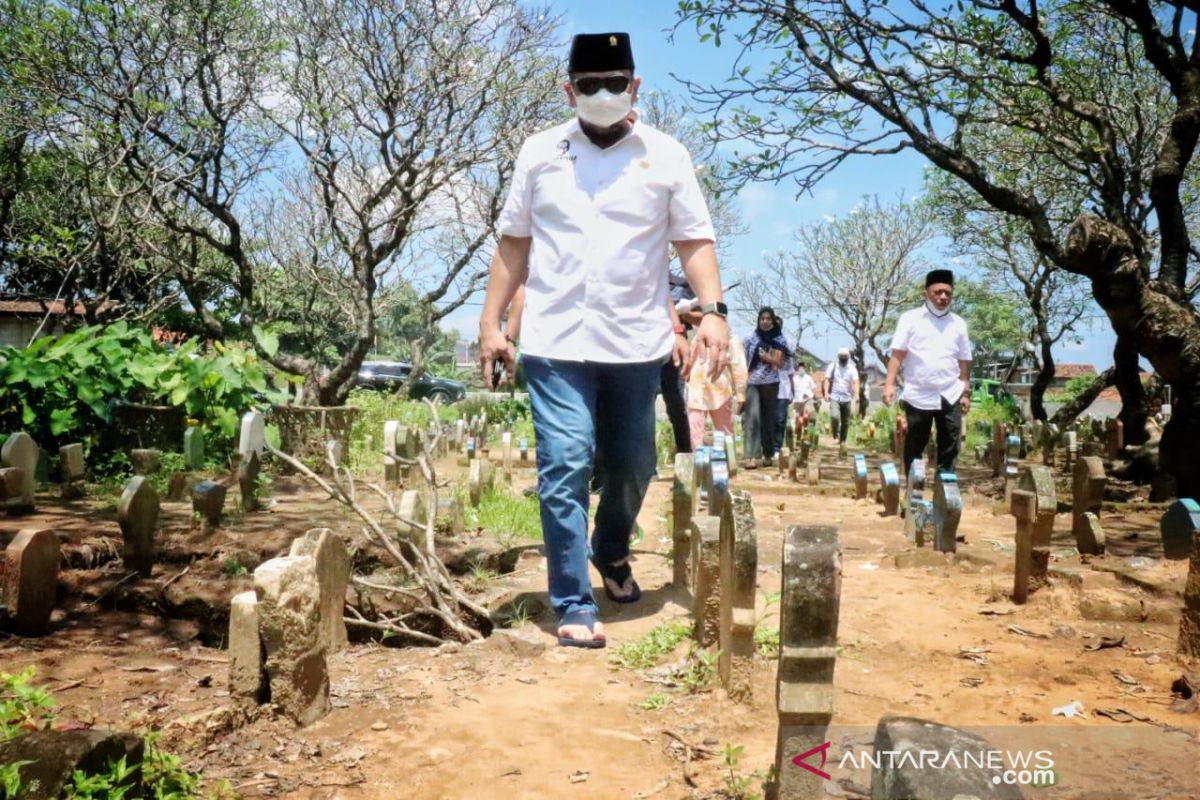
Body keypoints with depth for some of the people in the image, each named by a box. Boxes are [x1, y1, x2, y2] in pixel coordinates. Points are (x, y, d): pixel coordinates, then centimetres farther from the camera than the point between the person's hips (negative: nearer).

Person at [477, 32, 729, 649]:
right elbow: (513, 242, 10)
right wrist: (490, 322, 5)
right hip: (555, 342, -1)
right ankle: (574, 608, 0)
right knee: (564, 468, -8)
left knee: (631, 466, 13)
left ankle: (611, 551, 42)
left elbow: (694, 239, 4)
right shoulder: (540, 153, 7)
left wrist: (712, 309, -12)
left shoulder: (666, 156, 5)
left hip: (637, 342, 1)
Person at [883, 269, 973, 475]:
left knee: (949, 448, 3)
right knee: (914, 447, 6)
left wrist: (966, 392, 9)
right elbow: (897, 354, -5)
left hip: (950, 396, 3)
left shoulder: (958, 323, 10)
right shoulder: (910, 318, 1)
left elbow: (964, 361, 13)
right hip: (918, 396, -2)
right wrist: (890, 384, -15)